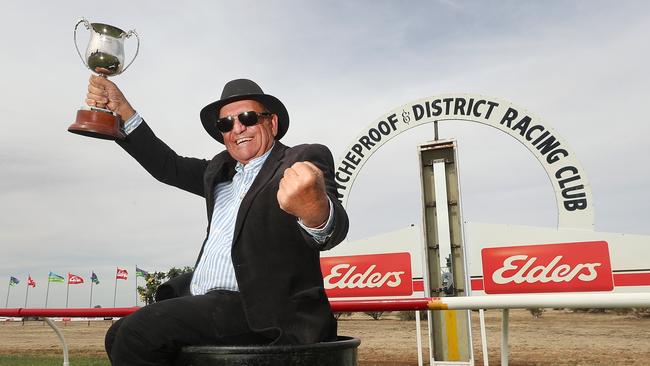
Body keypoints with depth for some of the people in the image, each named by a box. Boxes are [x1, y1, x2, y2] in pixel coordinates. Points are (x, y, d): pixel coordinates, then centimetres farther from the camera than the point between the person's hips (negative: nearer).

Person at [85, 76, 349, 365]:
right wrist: (121, 109, 16)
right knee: (119, 335, 12)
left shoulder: (304, 160, -6)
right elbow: (168, 166, 26)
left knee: (141, 330, -20)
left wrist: (315, 211, -49)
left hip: (266, 311, -8)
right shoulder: (221, 170, 18)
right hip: (203, 304, 9)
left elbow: (334, 228, -23)